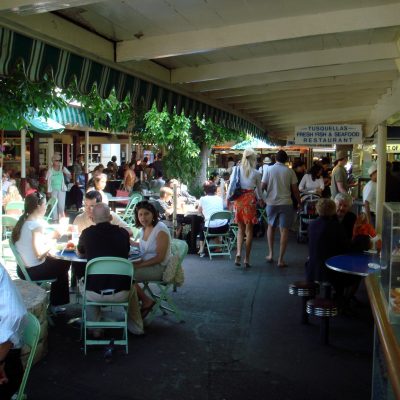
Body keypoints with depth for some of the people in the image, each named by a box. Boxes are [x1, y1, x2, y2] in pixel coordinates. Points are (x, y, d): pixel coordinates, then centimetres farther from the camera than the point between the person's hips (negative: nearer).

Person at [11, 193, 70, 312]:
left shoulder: (23, 221, 4)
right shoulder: (36, 224, -23)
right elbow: (39, 252, -28)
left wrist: (51, 235, 9)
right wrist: (51, 243, -12)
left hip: (23, 269, 8)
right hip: (33, 271, -8)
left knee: (57, 262, 25)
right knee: (64, 265, 15)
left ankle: (54, 303, 31)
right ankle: (55, 304, 28)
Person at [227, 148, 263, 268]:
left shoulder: (236, 169, 0)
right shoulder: (256, 173, -2)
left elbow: (231, 184, -1)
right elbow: (259, 189, 8)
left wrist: (227, 198, 7)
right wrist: (261, 200, 26)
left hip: (238, 199, 2)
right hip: (250, 199, -2)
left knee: (240, 228, 14)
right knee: (249, 230, 6)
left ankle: (238, 253, -3)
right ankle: (247, 259, 8)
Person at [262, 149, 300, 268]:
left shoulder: (269, 170, -3)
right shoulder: (290, 171, -3)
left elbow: (263, 186, -2)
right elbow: (295, 189, -2)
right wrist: (299, 202, 11)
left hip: (271, 203, 1)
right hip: (286, 203, -1)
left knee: (271, 226, 21)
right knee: (284, 230, 2)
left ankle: (271, 254, 21)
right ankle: (280, 259, 0)